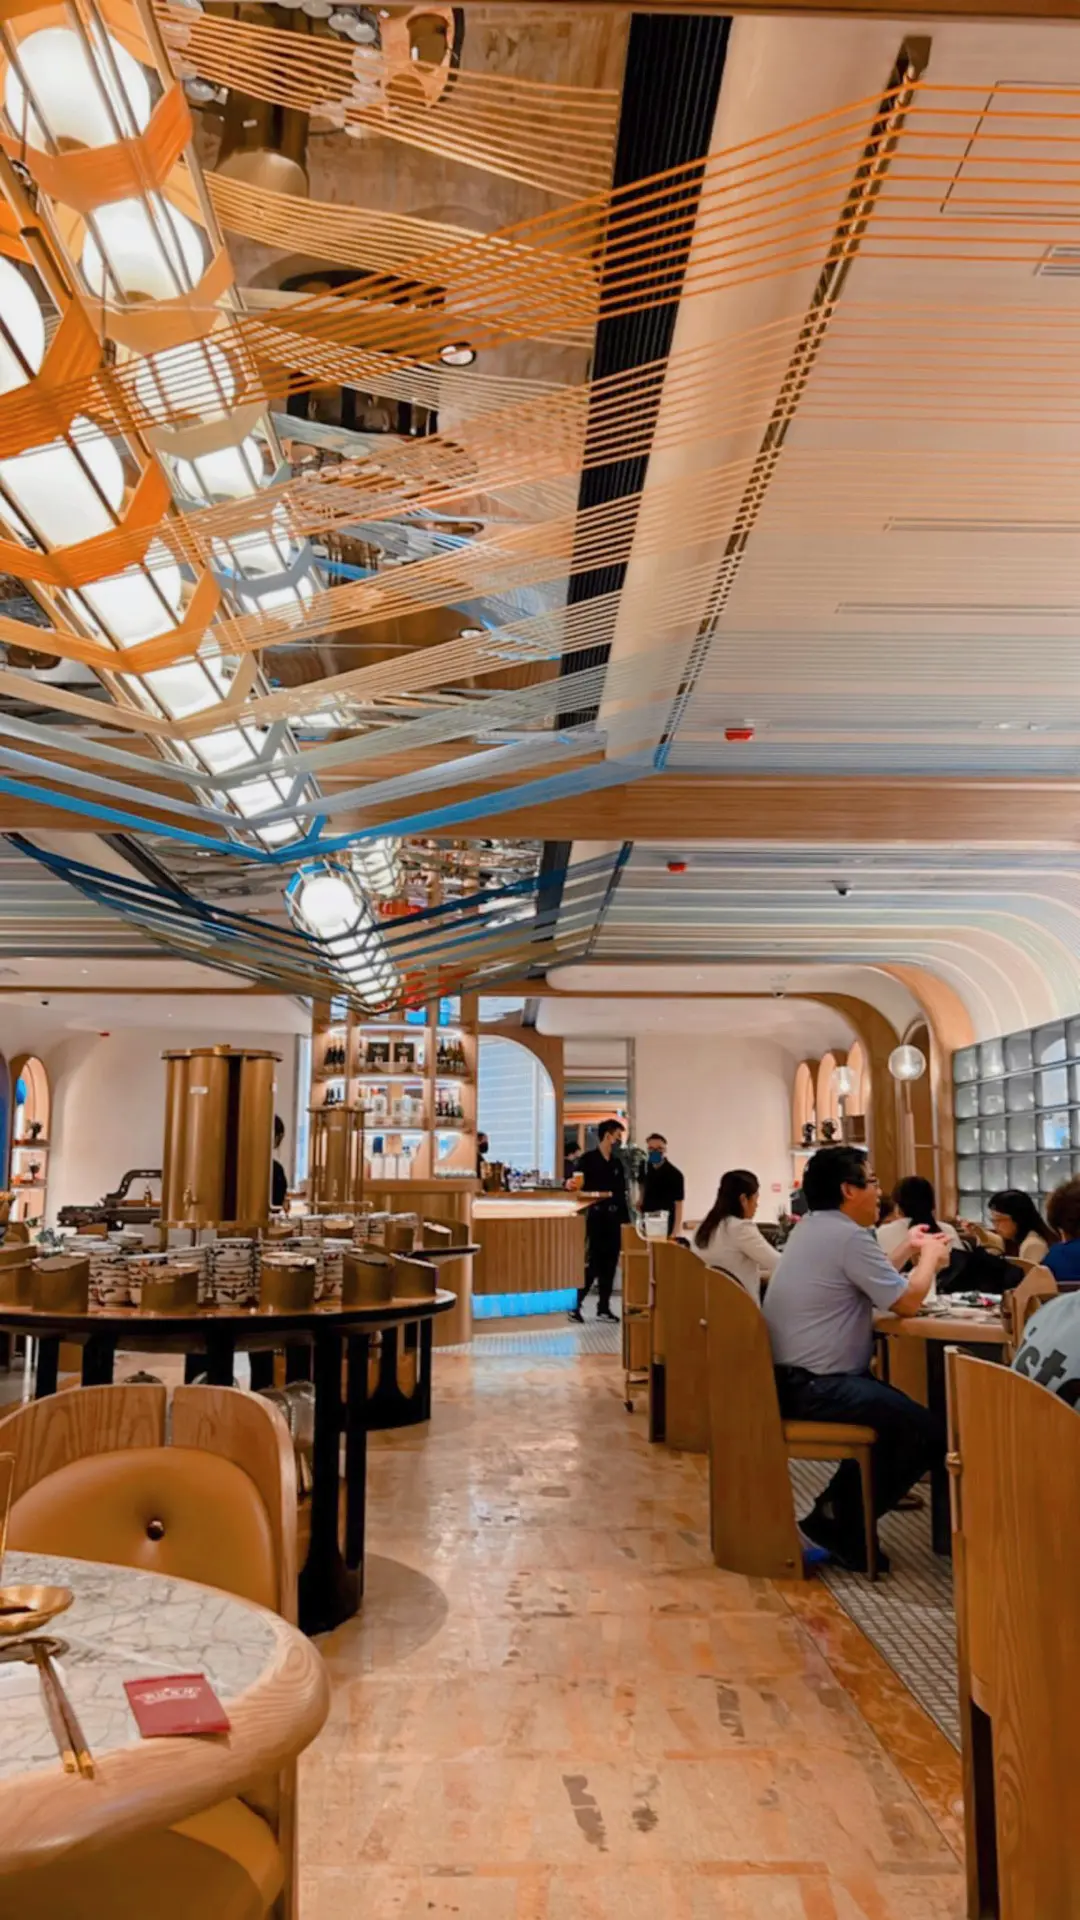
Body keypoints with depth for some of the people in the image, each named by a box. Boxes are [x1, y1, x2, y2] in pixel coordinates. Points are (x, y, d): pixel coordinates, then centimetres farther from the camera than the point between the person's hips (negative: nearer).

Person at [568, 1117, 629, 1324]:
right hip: (594, 1216, -6)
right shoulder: (587, 1159, -4)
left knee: (609, 1264, 6)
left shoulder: (617, 1163, 14)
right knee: (592, 1263, -8)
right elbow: (576, 1187, -7)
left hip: (613, 1218, 6)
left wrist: (625, 1219, 11)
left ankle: (604, 1308, 13)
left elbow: (622, 1194, 15)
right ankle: (575, 1305, 1)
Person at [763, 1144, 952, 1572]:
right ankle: (840, 1520, -2)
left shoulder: (813, 1228, 16)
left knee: (899, 1412, 22)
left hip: (791, 1378, 11)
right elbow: (906, 1301, -12)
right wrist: (931, 1256, 5)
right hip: (815, 1387, -11)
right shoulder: (848, 1235, -16)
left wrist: (908, 1249, 24)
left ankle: (838, 1510, 18)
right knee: (929, 1432, -14)